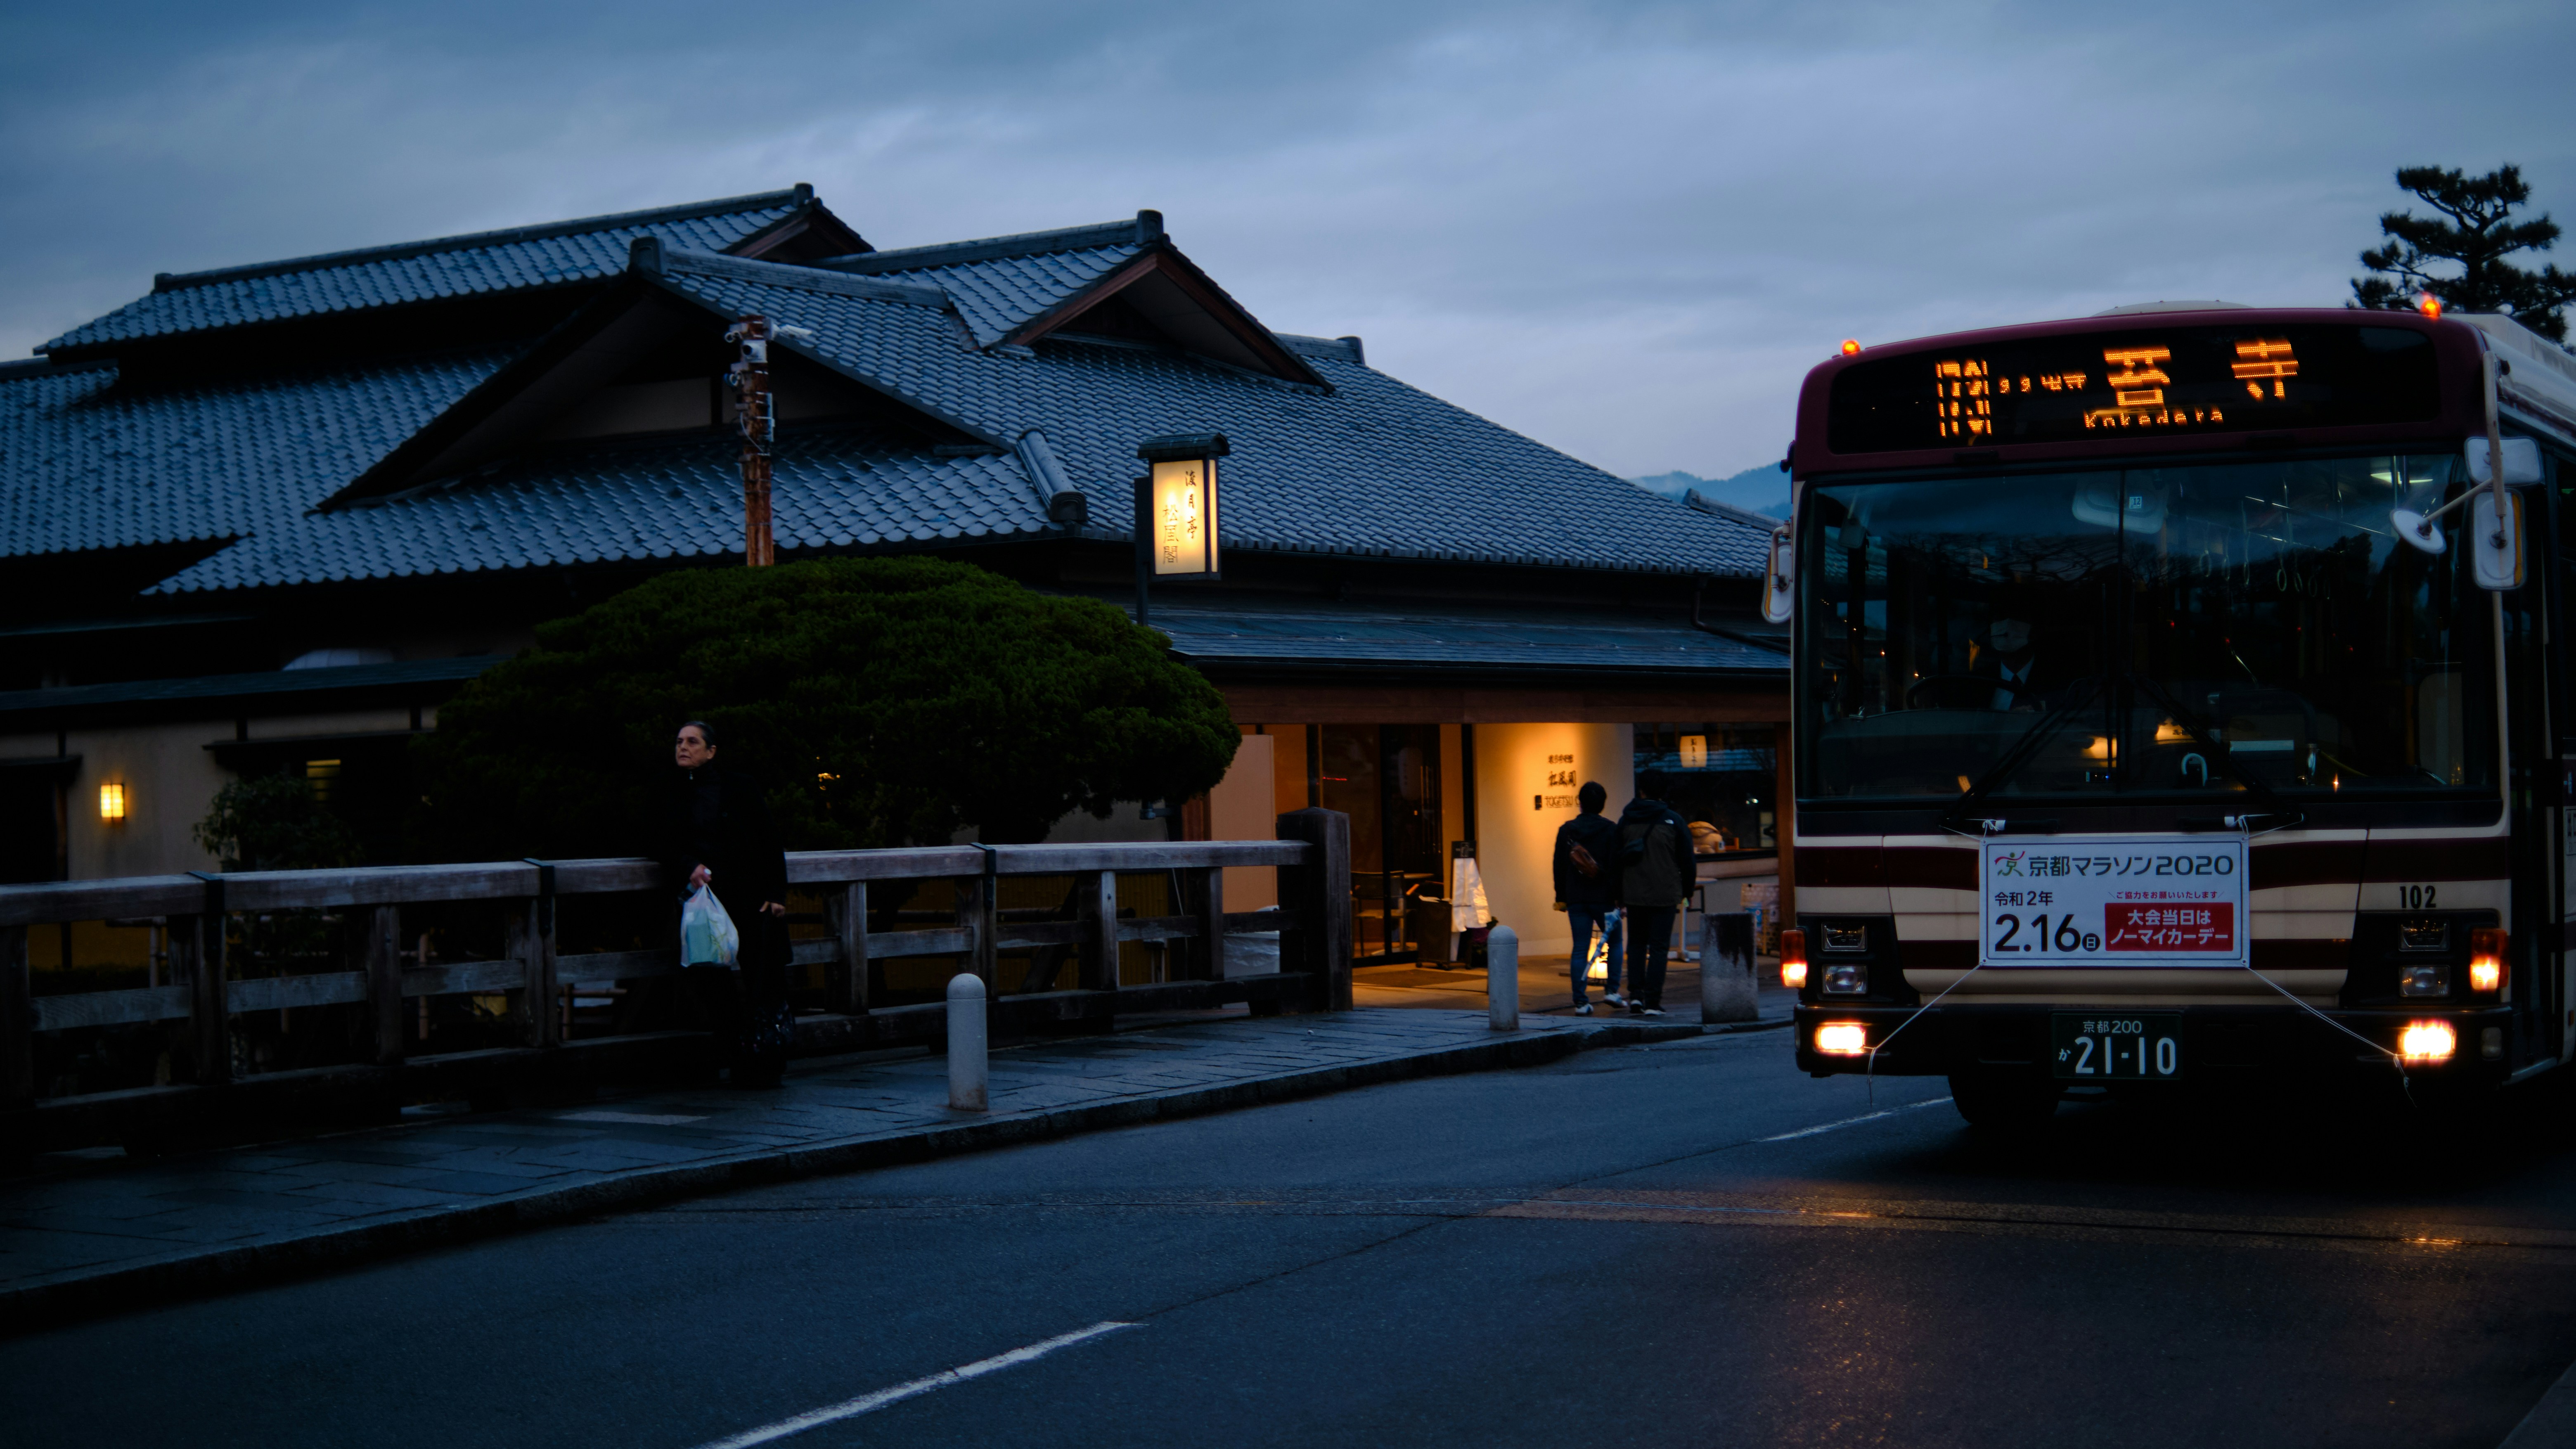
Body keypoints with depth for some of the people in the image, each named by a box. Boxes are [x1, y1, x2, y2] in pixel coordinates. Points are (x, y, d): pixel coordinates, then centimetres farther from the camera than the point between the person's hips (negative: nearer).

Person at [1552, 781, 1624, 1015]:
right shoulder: (1610, 830, -6)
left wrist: (1562, 898, 14)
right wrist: (1618, 897, -5)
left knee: (1580, 949, 2)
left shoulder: (1567, 830, 3)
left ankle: (1581, 1002, -3)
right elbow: (1616, 866, -9)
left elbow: (1560, 867, 7)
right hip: (1603, 898, -2)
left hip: (1576, 899, 2)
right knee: (1614, 943, 16)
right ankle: (1613, 991, 6)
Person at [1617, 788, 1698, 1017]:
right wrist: (1686, 893, 10)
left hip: (1634, 895, 2)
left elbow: (1617, 859, 5)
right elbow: (1688, 861, -2)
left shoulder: (1625, 821, 3)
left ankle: (1636, 994, 3)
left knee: (1636, 944, 15)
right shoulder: (1673, 821, -4)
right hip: (1665, 895, -2)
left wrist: (1619, 896, 12)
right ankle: (1652, 1001, -2)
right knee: (1659, 946, 2)